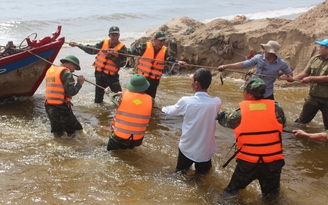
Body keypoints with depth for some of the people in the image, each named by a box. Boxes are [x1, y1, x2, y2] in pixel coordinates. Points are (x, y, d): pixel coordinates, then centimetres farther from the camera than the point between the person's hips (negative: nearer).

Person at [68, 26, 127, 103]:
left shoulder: (122, 47, -8)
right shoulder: (104, 43, 3)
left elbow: (122, 63, -15)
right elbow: (91, 50, 13)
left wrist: (111, 56, -24)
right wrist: (77, 45, 10)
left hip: (112, 76, -3)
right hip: (99, 74, 4)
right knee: (98, 97, 14)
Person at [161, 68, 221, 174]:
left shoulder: (186, 101, -18)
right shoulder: (216, 102, -14)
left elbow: (172, 111, 4)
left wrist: (164, 109, 28)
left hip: (187, 149, -1)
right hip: (205, 151, 1)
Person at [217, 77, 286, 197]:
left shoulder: (240, 113, -11)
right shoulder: (276, 108, -10)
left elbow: (225, 120, 8)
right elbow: (282, 123, 8)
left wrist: (217, 114, 29)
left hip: (247, 162, -1)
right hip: (273, 162, 1)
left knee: (231, 192, 21)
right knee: (271, 195, 21)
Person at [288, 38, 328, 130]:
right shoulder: (315, 59, 3)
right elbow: (305, 73, 5)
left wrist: (311, 78, -20)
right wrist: (293, 78, -11)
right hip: (312, 97, 5)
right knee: (302, 121, 17)